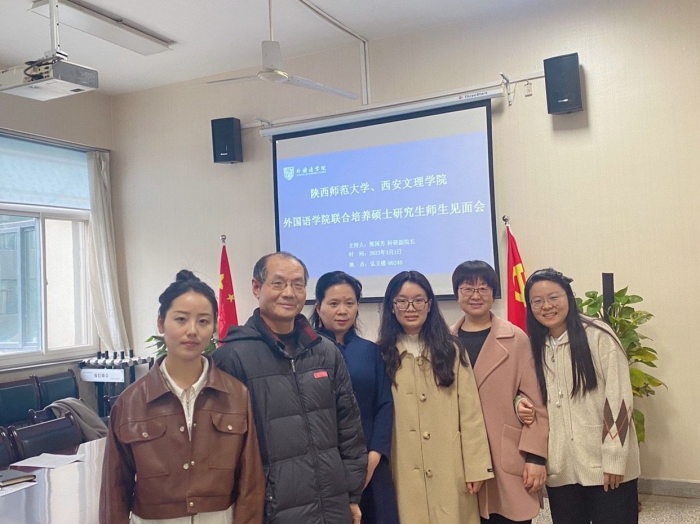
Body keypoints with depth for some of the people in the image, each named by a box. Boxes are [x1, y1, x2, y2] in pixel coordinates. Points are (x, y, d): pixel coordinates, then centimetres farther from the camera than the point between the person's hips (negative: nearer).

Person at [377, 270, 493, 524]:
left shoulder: (451, 350, 5)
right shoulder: (382, 355, 3)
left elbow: (470, 413, 1)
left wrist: (476, 467, -4)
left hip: (450, 469, 1)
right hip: (404, 472, 0)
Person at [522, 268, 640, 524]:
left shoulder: (598, 336, -10)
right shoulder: (535, 346, 7)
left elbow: (618, 399, -12)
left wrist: (614, 460, -14)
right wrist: (522, 402, -4)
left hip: (605, 464, -5)